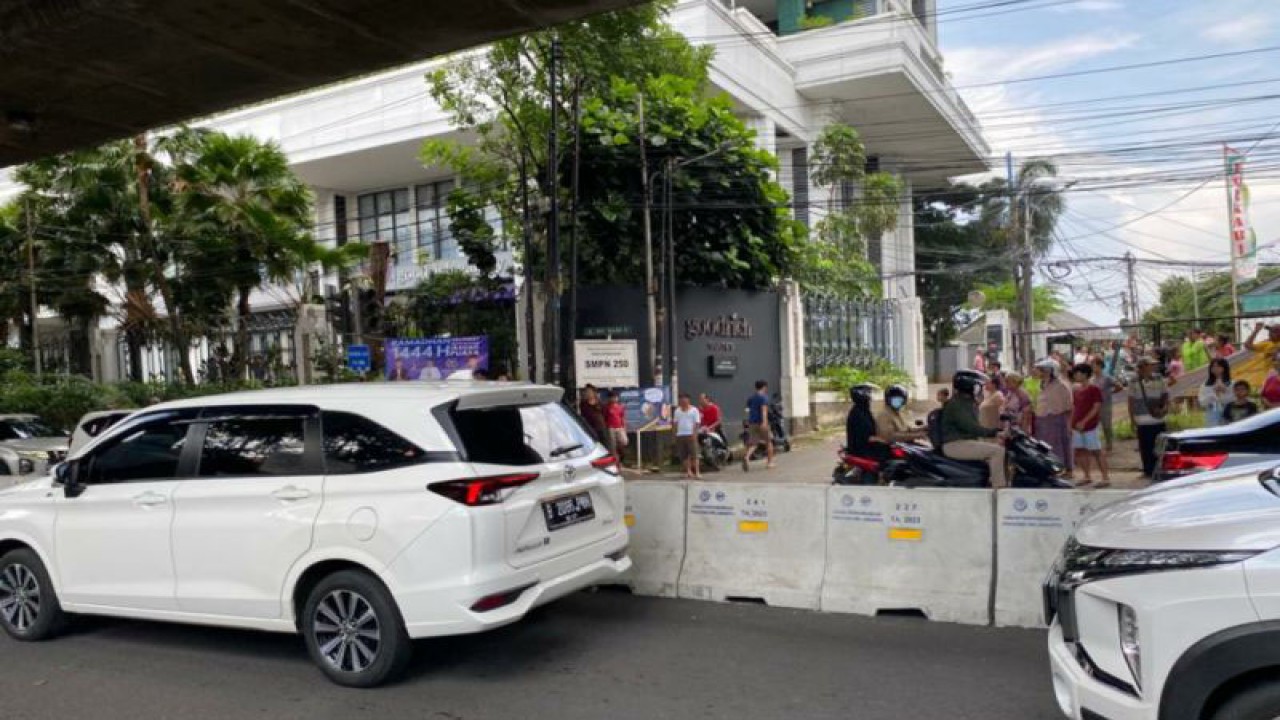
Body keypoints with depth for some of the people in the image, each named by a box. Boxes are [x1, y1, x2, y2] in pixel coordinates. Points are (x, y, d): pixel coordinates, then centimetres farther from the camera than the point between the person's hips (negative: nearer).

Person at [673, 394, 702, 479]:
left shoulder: (694, 410, 2)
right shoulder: (677, 411, 15)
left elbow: (697, 423, -3)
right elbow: (675, 422, 16)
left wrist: (694, 434, -12)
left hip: (691, 435, -4)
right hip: (680, 435, 4)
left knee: (694, 454, -8)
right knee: (684, 455, 4)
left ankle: (697, 472, -8)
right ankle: (688, 471, 12)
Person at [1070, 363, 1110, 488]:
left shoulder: (1094, 389, -10)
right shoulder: (1077, 390, 12)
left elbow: (1097, 407, -14)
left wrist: (1083, 422, -19)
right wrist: (1071, 424, 11)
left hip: (1090, 426, -8)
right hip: (1077, 426, 8)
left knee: (1096, 451, -5)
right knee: (1080, 451, 10)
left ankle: (1106, 478, 0)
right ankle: (1087, 477, 21)